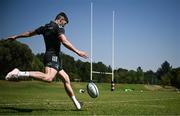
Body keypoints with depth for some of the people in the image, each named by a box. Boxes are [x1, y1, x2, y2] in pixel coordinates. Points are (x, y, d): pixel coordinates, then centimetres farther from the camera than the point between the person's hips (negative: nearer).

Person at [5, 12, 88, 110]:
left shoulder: (45, 27, 18)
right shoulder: (59, 28, -4)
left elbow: (30, 33, 27)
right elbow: (64, 42, -19)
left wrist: (16, 37, 39)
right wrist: (77, 52, -18)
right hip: (53, 56, -10)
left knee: (66, 79, 13)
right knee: (48, 78, -33)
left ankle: (76, 103, 16)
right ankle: (19, 73, -37)